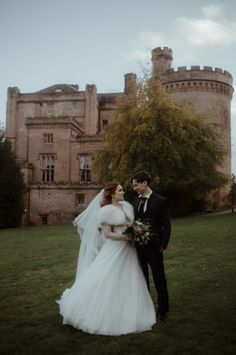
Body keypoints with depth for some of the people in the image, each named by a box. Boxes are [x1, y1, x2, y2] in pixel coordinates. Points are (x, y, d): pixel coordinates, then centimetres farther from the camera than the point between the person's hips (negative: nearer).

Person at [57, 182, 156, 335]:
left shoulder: (126, 206, 8)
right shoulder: (106, 210, -12)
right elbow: (107, 234, -14)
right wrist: (126, 237, -21)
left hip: (128, 251, 7)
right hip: (114, 250, -7)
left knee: (127, 284, 13)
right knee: (106, 282, -1)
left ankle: (125, 314, 27)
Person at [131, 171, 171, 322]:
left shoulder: (160, 201, -9)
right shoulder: (136, 200, 7)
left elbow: (167, 225, -8)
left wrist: (163, 245, -11)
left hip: (153, 246, -5)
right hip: (138, 245, 6)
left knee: (159, 278, 7)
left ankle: (163, 310, 23)